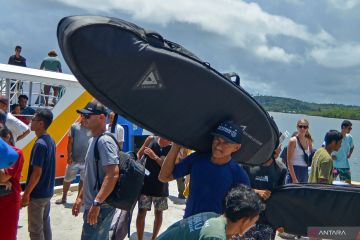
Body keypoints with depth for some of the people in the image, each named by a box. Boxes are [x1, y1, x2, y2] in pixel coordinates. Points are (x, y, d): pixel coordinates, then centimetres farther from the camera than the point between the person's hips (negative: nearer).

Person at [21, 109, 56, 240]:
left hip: (37, 194, -8)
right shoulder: (50, 140, 5)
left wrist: (26, 193, -14)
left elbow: (37, 173, -23)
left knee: (35, 229, 4)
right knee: (45, 224, 18)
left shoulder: (40, 144, -22)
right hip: (47, 191, 9)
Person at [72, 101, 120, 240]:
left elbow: (113, 175, -27)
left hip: (101, 206, -9)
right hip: (93, 204, 10)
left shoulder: (104, 141, -18)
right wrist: (80, 197, 20)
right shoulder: (93, 140, 13)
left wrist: (97, 203, -29)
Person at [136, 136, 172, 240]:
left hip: (161, 186, 0)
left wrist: (154, 157, -24)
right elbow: (139, 154, 10)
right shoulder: (151, 139, -3)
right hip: (145, 183, 0)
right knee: (141, 212, 0)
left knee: (158, 213, 12)